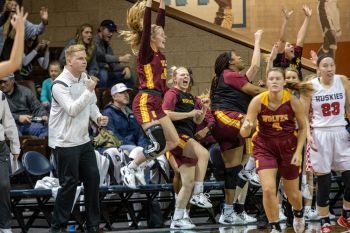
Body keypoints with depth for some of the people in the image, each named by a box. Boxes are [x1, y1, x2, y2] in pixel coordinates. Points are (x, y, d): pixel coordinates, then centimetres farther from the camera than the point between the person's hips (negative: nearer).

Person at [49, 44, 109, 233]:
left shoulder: (85, 78, 8)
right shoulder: (60, 84, -16)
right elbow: (72, 109, -24)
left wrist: (98, 117, 2)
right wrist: (88, 91, -27)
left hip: (83, 139, 8)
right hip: (65, 142, -8)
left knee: (93, 178, 7)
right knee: (69, 183, -6)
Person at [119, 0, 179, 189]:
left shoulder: (158, 55, 14)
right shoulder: (146, 53, -7)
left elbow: (159, 24, 18)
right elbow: (146, 28, -17)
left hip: (156, 103, 9)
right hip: (145, 102, -9)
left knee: (173, 142, 7)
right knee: (158, 144, -14)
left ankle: (137, 158, 13)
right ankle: (129, 168, 3)